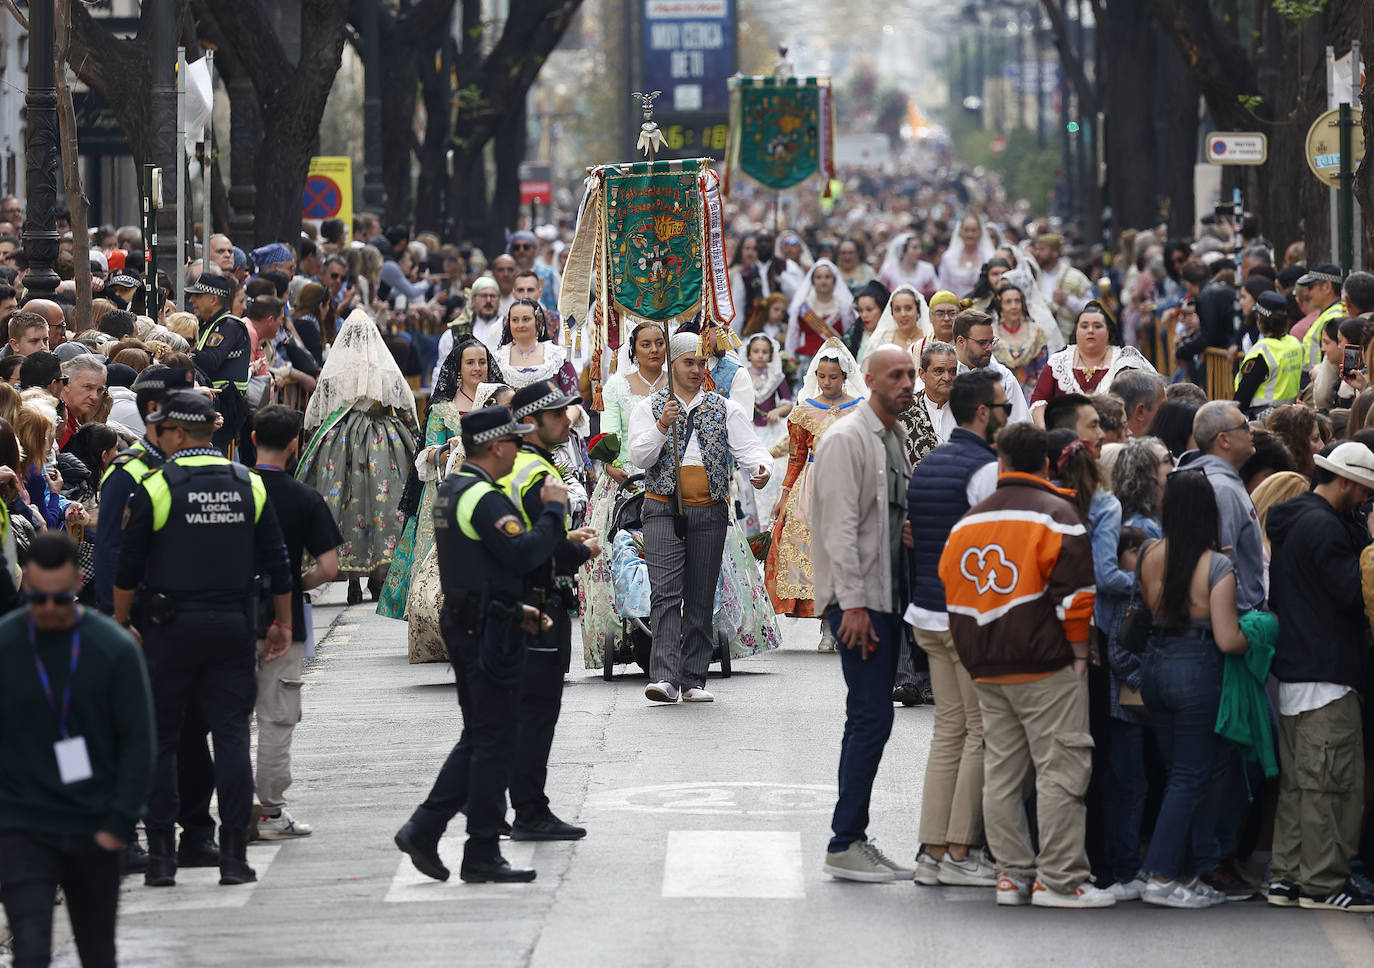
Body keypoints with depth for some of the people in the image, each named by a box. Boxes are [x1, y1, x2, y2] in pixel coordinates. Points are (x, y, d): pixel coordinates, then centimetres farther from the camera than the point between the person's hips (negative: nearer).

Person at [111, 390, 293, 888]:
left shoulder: (156, 487, -7)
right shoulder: (249, 485, 4)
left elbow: (129, 568, -4)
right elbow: (276, 563, 7)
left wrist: (120, 623, 9)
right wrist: (283, 623, 16)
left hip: (170, 627, -3)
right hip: (231, 627, 3)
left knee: (160, 740, 5)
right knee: (231, 735, 4)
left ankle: (161, 856, 3)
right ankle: (233, 854, -1)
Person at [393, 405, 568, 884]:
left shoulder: (451, 490, 15)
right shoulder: (485, 498, -18)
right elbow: (524, 553, -28)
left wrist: (513, 608, 20)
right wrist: (554, 508, -17)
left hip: (462, 623, 10)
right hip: (490, 630, -10)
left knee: (477, 737, 16)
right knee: (493, 742, -3)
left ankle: (424, 829, 9)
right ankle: (482, 856, 0)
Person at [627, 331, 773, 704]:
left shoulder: (725, 409, 12)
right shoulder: (649, 407, 8)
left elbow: (748, 446, 1)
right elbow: (639, 456, -2)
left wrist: (762, 466, -20)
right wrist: (661, 427, -18)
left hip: (710, 511, 2)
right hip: (664, 510, -2)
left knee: (700, 598, 5)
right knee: (667, 593, -14)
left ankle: (694, 680, 10)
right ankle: (665, 678, -21)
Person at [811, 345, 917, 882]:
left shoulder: (895, 439, 17)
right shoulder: (847, 439, -10)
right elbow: (840, 526, -16)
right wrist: (852, 603, -21)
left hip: (887, 596, 9)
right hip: (858, 597, -9)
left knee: (867, 721, 10)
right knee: (872, 717, -12)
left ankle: (853, 842, 14)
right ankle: (845, 844, -9)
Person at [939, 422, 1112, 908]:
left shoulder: (968, 522, 13)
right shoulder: (1056, 514, -7)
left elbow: (952, 588, 17)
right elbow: (1074, 591, -14)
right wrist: (1079, 650, -5)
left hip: (986, 669, 6)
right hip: (1046, 667, -6)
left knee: (1001, 771, 10)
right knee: (1060, 769, -4)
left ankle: (1013, 874, 12)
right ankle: (1058, 879, -7)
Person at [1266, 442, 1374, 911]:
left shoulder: (1292, 522, 16)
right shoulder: (1324, 528, -15)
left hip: (1292, 673, 10)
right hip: (1326, 673, -10)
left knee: (1296, 780, 12)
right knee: (1334, 782, -6)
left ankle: (1289, 876, 14)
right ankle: (1322, 881, -5)